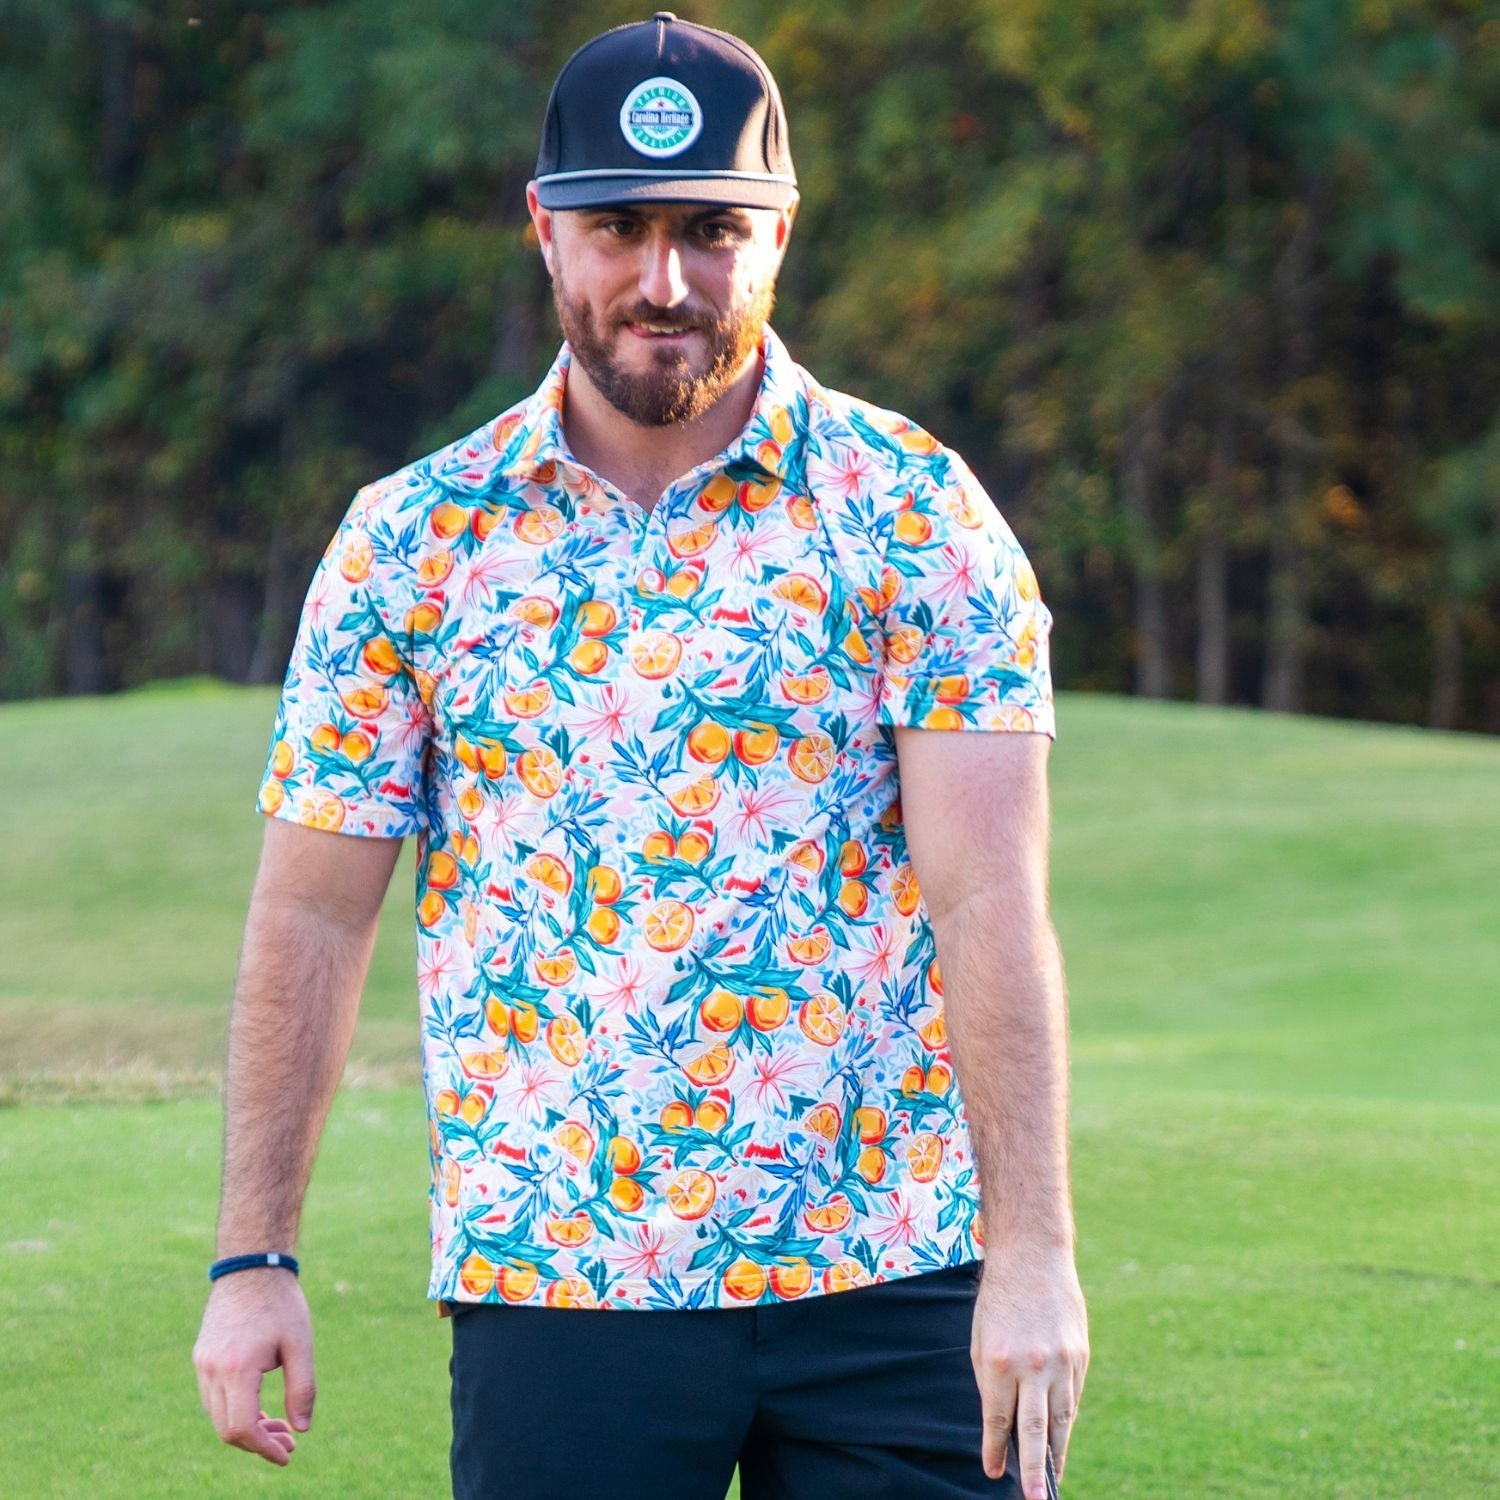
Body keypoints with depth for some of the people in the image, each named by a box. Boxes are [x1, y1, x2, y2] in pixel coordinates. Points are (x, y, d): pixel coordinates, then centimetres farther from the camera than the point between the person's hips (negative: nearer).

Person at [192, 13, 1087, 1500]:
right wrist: (252, 1257, 2)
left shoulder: (914, 514, -1)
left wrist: (1032, 1249, -16)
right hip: (554, 1291, 1)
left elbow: (988, 899, -8)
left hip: (891, 1282, -1)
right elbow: (310, 916, 7)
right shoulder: (408, 540, 5)